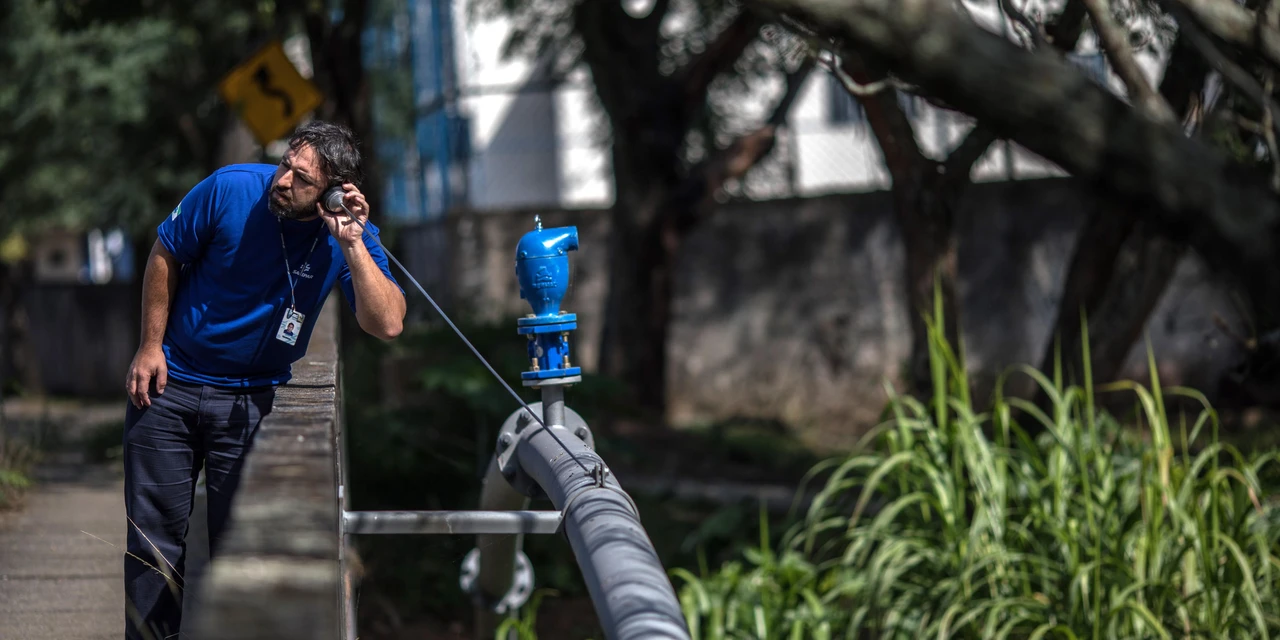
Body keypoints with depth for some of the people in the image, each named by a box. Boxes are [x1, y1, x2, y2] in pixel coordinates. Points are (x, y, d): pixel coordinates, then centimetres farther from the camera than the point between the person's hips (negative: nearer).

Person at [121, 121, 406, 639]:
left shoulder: (348, 235, -14)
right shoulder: (230, 189, -16)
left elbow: (387, 325, -26)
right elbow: (166, 257, 0)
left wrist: (352, 244, -32)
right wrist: (150, 346, -1)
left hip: (251, 399, 0)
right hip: (168, 383, 0)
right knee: (154, 536, 3)